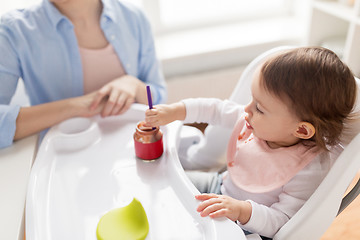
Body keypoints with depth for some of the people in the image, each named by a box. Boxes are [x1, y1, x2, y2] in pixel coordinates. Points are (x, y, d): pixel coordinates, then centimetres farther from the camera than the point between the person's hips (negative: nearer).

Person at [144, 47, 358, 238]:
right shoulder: (255, 121, -17)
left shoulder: (310, 170, -34)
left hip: (247, 227, -6)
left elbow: (280, 222, -29)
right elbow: (217, 109, -2)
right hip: (220, 186, 6)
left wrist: (242, 210, -46)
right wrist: (175, 111, -8)